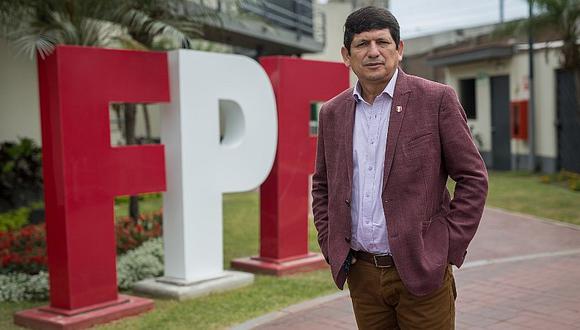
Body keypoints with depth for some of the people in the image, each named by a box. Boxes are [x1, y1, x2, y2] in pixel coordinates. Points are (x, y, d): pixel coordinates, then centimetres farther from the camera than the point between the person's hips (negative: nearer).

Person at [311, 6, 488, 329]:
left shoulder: (436, 99, -5)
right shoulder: (332, 113, 7)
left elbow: (473, 178, -4)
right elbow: (322, 185, 17)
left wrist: (448, 247, -8)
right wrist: (330, 246, 6)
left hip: (421, 270, -3)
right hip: (361, 273, 4)